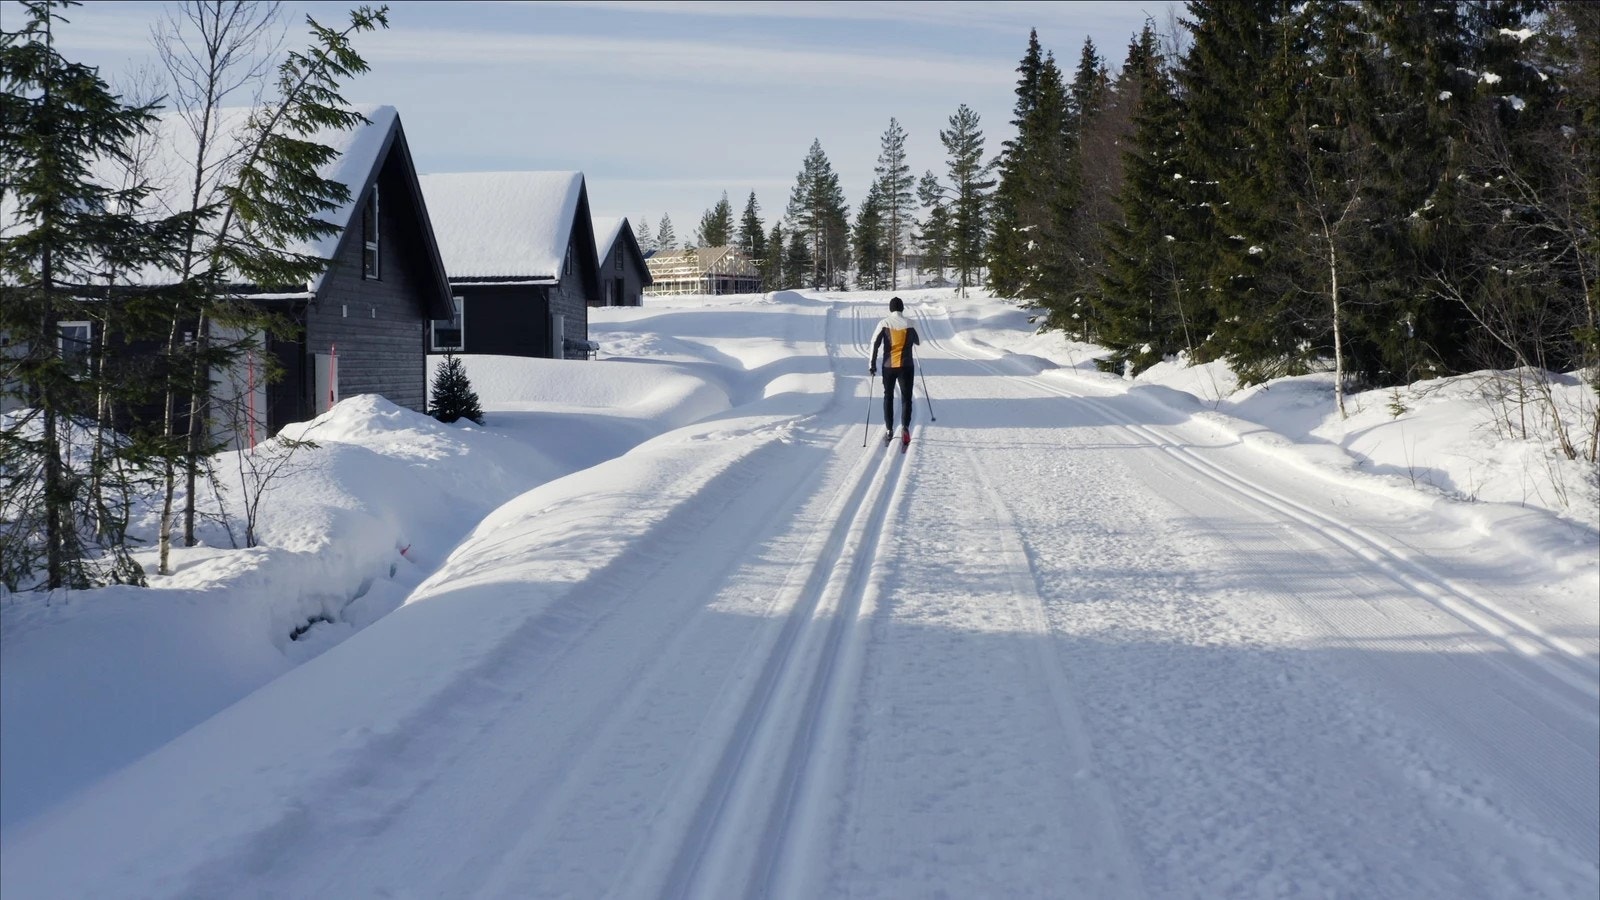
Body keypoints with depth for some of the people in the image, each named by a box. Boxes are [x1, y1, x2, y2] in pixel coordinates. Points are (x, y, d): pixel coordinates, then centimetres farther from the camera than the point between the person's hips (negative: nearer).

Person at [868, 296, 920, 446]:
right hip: (906, 366, -1)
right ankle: (905, 427, -19)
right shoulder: (909, 324, -3)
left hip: (889, 366, 1)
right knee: (906, 398, 2)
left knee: (888, 397, 16)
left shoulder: (884, 323, -4)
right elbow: (918, 342, 11)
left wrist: (872, 364, -4)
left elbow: (875, 343, -10)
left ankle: (889, 430, 16)